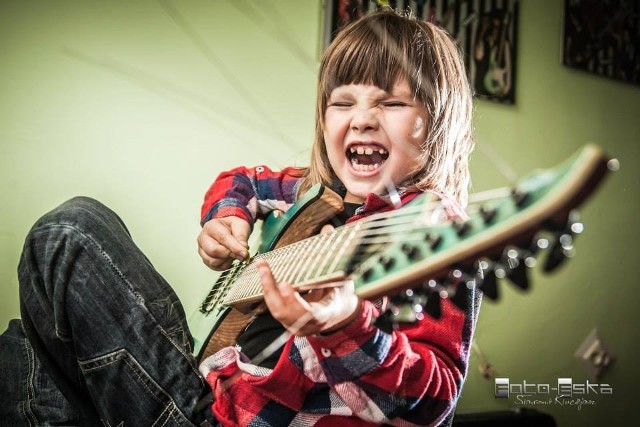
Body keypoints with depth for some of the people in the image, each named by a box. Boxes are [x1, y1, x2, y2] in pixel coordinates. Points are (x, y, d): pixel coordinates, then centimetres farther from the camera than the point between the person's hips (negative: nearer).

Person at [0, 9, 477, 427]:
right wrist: (227, 215, 6)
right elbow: (240, 180, 30)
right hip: (223, 388, 8)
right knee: (76, 224, 13)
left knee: (66, 235, -10)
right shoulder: (314, 191, 9)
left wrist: (350, 330, -39)